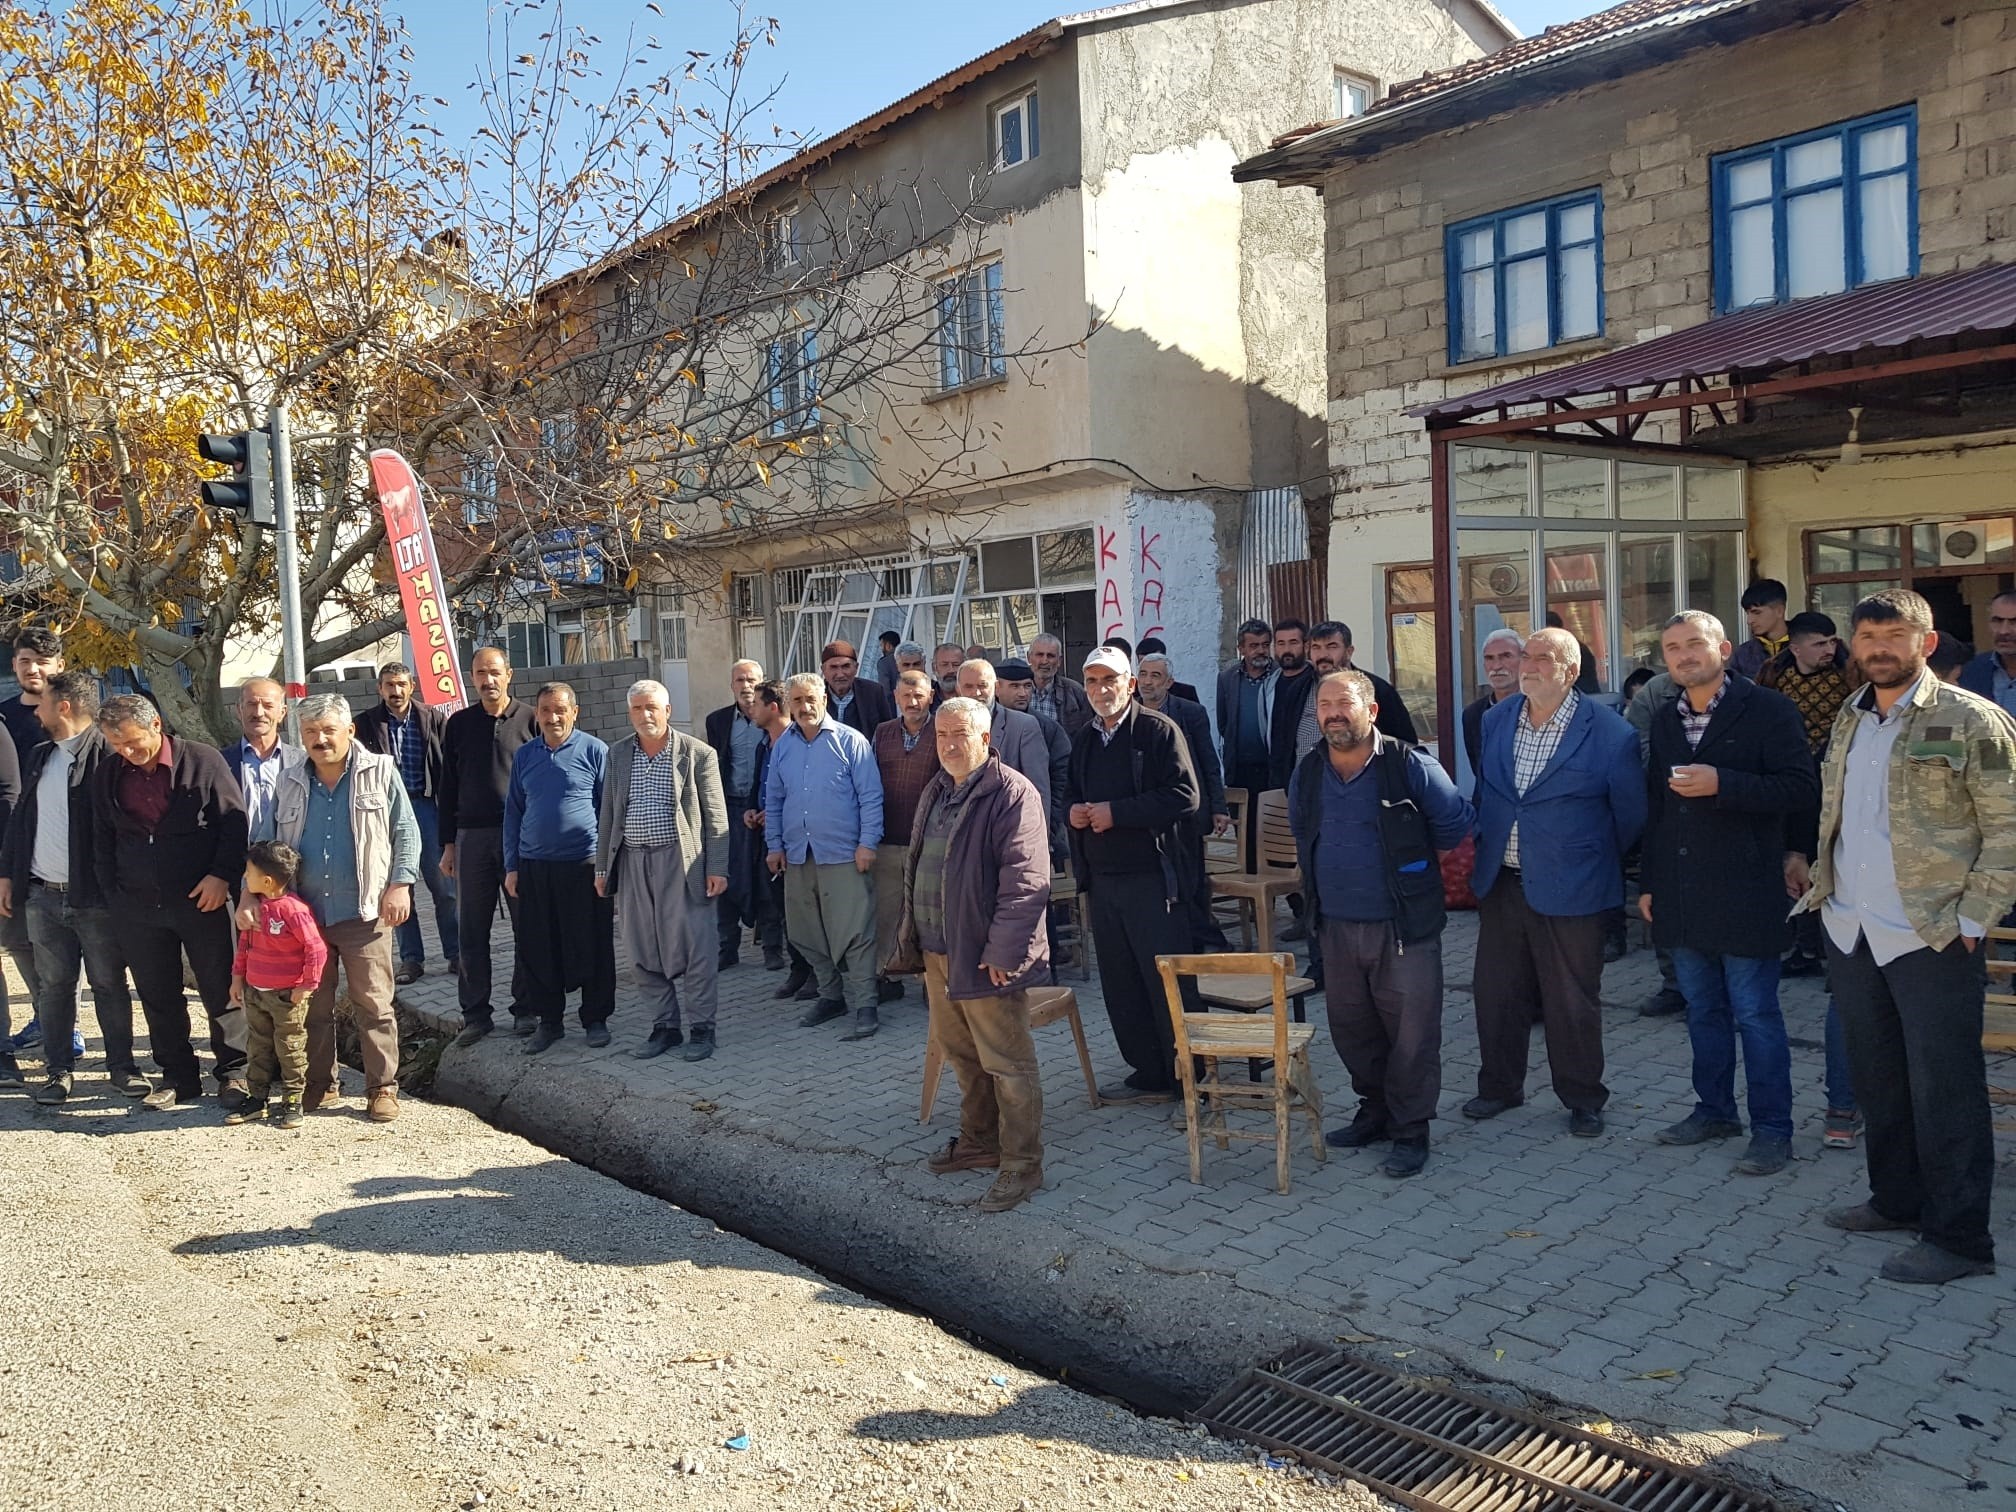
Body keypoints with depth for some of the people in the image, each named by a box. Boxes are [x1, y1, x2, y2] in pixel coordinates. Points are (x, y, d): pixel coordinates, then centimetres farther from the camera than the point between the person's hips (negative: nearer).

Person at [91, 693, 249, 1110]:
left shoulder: (203, 761, -7)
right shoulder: (106, 775, 6)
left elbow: (235, 821, -4)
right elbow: (102, 840, 15)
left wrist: (222, 875, -12)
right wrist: (112, 893, 8)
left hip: (201, 900, -4)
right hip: (138, 907, 4)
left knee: (220, 990, 4)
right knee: (158, 997, 10)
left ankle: (233, 1072, 17)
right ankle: (179, 1078, 23)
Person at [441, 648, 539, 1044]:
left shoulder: (530, 719, 1)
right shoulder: (459, 724, 9)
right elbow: (448, 786, 11)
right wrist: (448, 843, 7)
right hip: (472, 836, 2)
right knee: (471, 931, 4)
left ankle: (526, 1008, 14)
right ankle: (475, 1013, 13)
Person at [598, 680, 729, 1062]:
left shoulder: (698, 754, -3)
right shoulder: (618, 754, 10)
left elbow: (715, 816, -2)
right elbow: (607, 813, 14)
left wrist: (717, 868, -7)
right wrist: (602, 867, 11)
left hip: (680, 861, -4)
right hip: (632, 863, 4)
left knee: (693, 948, -2)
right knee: (643, 951, 9)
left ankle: (700, 1027, 11)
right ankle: (665, 1025, 21)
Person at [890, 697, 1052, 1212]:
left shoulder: (1012, 794, -15)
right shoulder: (936, 791, 13)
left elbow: (1025, 880, -20)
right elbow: (915, 865, 21)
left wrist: (1002, 951, -22)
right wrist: (911, 935, 16)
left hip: (985, 956, -9)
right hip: (937, 950, 9)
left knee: (1006, 1064, 1)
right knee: (960, 1052, 20)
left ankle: (1021, 1165, 12)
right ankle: (979, 1141, 37)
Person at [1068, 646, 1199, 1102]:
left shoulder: (1158, 730, -6)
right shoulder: (1082, 740, 16)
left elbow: (1184, 795, -15)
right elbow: (1074, 798, 26)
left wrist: (1116, 812, -17)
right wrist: (1073, 813, 1)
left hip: (1151, 875, -7)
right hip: (1101, 879, 7)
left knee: (1167, 980, -3)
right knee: (1121, 986, 11)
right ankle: (1148, 1074, 23)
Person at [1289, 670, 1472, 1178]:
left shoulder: (1411, 766, -10)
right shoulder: (1306, 776, 4)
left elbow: (1456, 824, 0)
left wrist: (1411, 859, 11)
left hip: (1405, 927, -5)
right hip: (1337, 927, 5)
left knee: (1412, 1035, 0)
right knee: (1351, 1030, 14)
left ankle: (1410, 1130, 16)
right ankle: (1375, 1111, 33)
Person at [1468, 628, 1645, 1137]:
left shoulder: (1610, 733, -11)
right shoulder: (1493, 722, 4)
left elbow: (1631, 814, -1)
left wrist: (1602, 866, 6)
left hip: (1570, 890, -4)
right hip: (1500, 883, 5)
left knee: (1572, 1001, 7)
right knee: (1495, 993, 13)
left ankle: (1582, 1099, 25)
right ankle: (1500, 1086, 31)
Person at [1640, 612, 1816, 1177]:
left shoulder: (1767, 710, -6)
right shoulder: (1664, 721, 13)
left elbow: (1801, 787, -13)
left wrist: (1721, 784, -24)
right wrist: (1649, 883, 15)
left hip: (1743, 894, -6)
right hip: (1680, 898, 6)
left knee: (1755, 1016, 0)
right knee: (1703, 1012, 15)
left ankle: (1772, 1128, 11)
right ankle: (1715, 1111, 27)